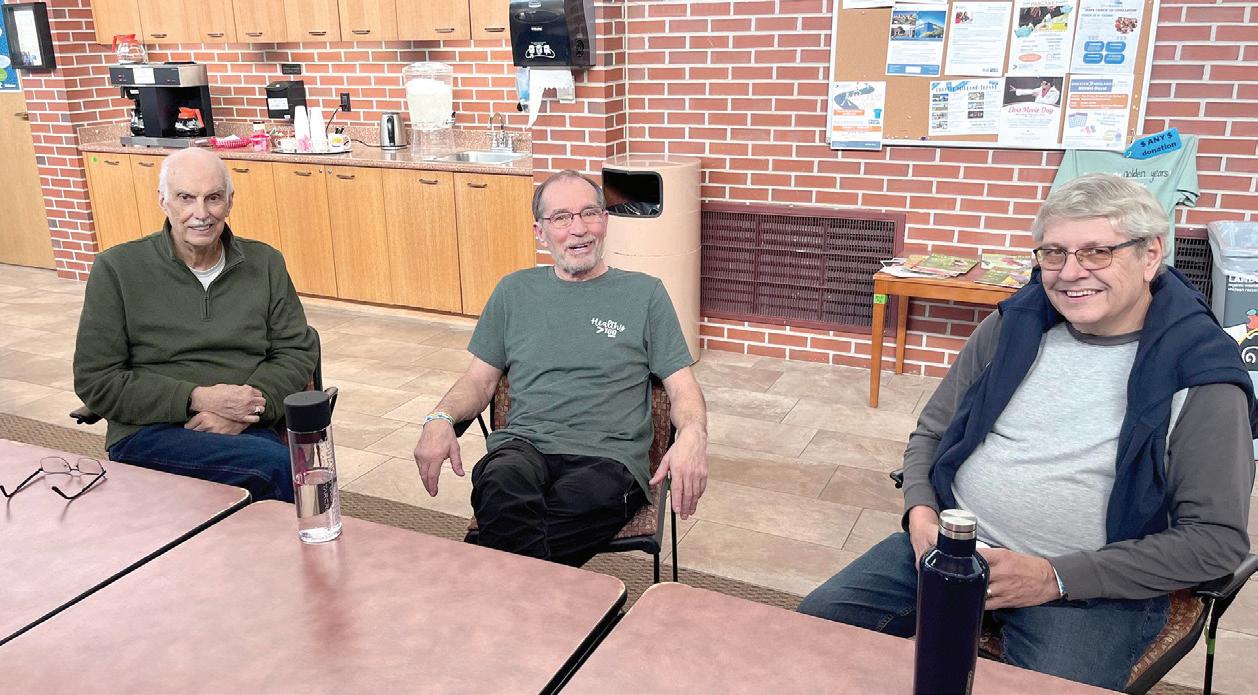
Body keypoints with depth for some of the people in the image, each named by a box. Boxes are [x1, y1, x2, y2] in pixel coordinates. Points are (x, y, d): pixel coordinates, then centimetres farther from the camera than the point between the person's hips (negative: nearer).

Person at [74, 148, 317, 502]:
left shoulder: (265, 263, 12)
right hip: (148, 434, -2)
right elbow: (94, 381, 1)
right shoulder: (116, 269, 4)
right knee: (279, 465, -32)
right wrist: (197, 399, -11)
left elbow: (298, 351, 10)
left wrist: (246, 407, -9)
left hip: (247, 429, 3)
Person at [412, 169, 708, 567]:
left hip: (607, 457, -1)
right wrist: (440, 418, -2)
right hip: (523, 445, 2)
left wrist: (693, 435, -14)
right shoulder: (514, 291, 20)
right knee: (502, 494, -37)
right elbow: (480, 379, 20)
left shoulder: (644, 293, 14)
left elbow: (682, 388, 9)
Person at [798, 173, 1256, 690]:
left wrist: (1056, 577, -17)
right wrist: (921, 512, -7)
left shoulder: (1200, 376, -9)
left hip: (1090, 588, -3)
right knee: (816, 621, -9)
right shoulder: (1013, 326, 4)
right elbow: (932, 432, 13)